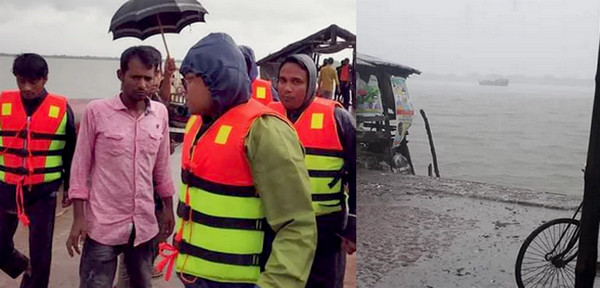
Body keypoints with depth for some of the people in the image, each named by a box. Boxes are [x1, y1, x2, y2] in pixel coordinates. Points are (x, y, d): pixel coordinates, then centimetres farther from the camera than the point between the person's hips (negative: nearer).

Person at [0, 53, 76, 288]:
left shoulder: (61, 108, -5)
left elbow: (70, 152, 4)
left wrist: (70, 186, 8)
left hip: (44, 190, -2)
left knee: (40, 251, 5)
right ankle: (24, 267, 43)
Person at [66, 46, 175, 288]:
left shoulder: (160, 113, 3)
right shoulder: (96, 111, -8)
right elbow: (81, 166, -5)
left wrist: (168, 207, 13)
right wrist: (78, 217, -8)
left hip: (144, 223, 4)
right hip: (103, 224, -4)